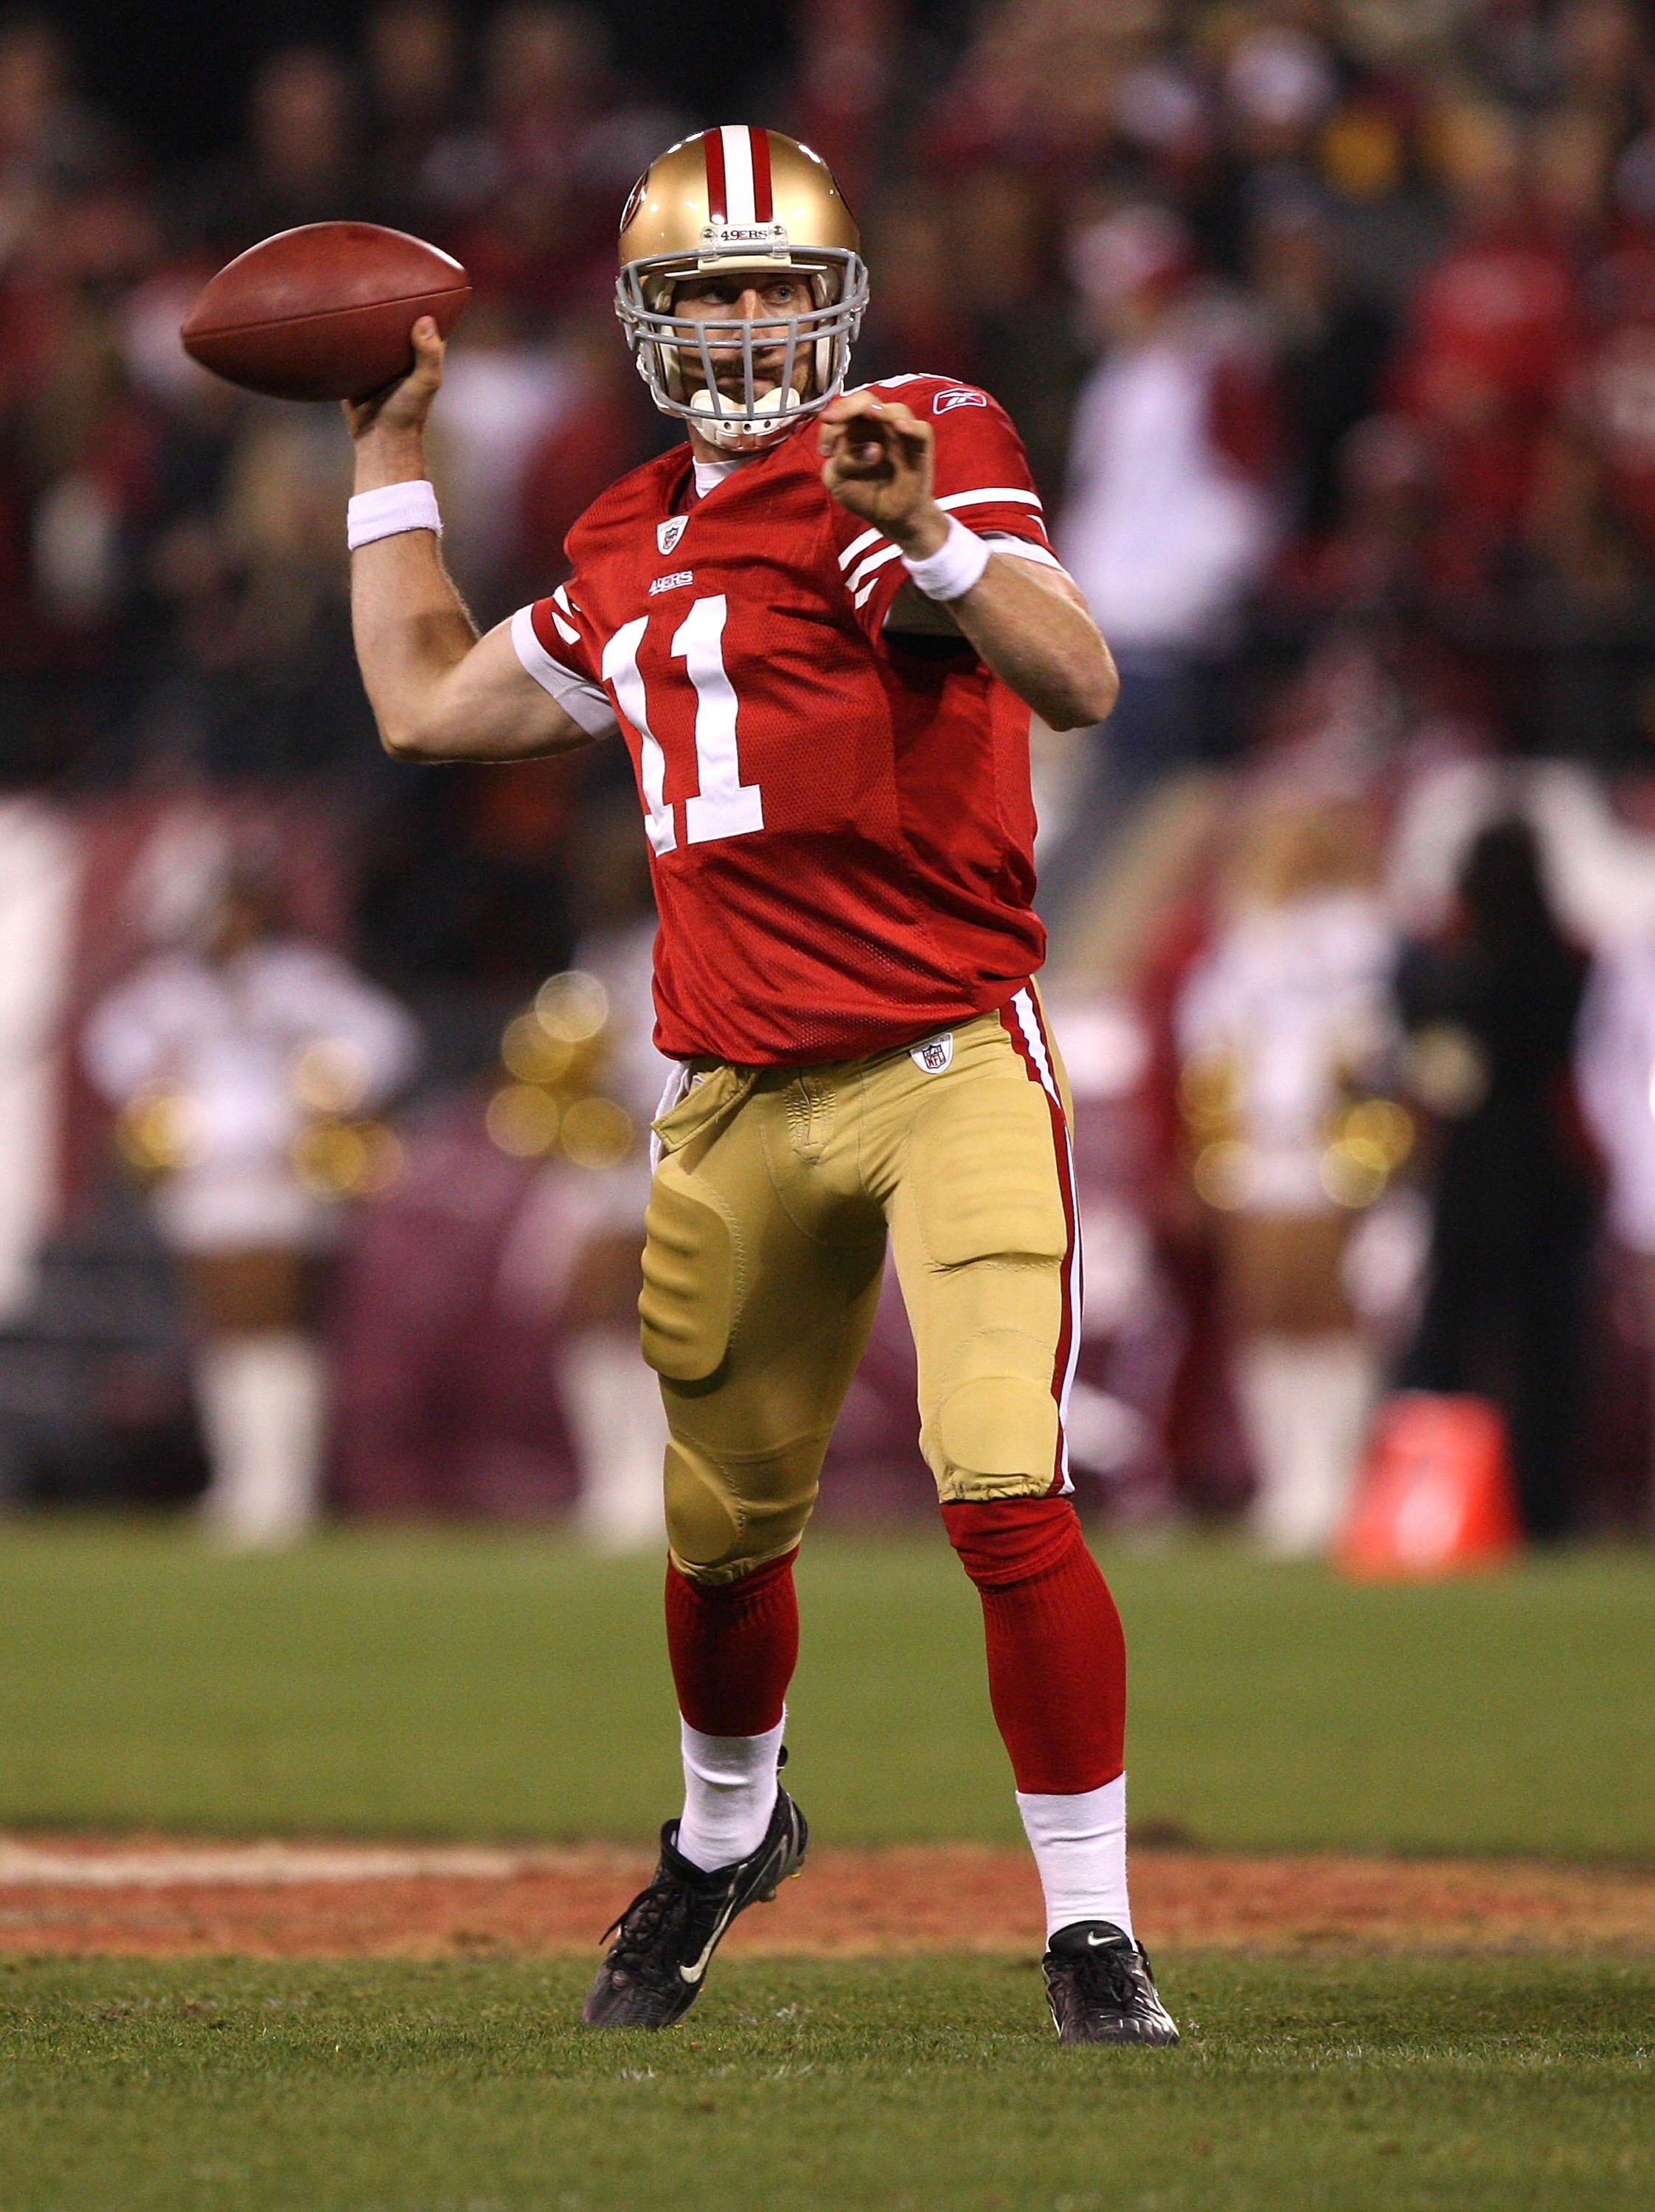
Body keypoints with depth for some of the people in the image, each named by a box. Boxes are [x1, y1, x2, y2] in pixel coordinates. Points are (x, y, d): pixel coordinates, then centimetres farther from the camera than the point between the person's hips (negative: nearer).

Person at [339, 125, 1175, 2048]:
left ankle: (1093, 1929, -10)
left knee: (1006, 1495, -19)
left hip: (950, 1071, -6)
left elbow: (1079, 683, -18)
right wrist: (389, 449, 31)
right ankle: (726, 1832, 44)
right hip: (739, 1102, 6)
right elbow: (427, 706, 29)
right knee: (723, 1531, 16)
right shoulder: (628, 552, 15)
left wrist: (930, 545, -35)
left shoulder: (925, 448, -4)